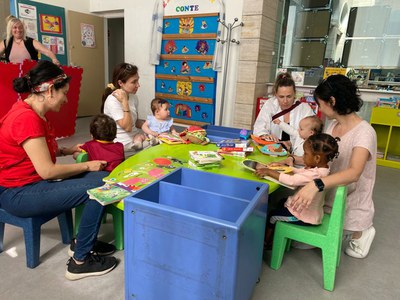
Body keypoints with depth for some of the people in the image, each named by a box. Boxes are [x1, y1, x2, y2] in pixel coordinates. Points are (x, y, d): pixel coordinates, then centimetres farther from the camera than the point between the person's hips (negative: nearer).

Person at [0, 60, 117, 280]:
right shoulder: (27, 118, -24)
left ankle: (83, 241, 14)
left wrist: (66, 151, 4)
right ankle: (79, 261, -4)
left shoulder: (32, 112, 6)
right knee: (99, 187, -19)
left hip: (33, 181, 9)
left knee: (103, 178, 0)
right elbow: (47, 171, -25)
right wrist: (87, 166, -13)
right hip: (18, 194, -9)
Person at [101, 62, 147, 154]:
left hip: (136, 139, 7)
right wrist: (124, 102, -25)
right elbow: (127, 127, -21)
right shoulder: (112, 100, -17)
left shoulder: (134, 97, 5)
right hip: (123, 146, -7)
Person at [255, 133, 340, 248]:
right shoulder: (319, 167, -5)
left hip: (305, 217, -9)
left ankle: (266, 242, 29)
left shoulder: (315, 174, -35)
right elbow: (299, 172, 7)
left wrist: (269, 172, -30)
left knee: (272, 216, 5)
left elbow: (291, 180, -36)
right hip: (309, 209, 9)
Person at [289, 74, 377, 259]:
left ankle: (358, 234, 14)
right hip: (328, 198, 7)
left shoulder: (364, 132, -20)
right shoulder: (333, 125, 4)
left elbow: (354, 173, -35)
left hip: (350, 207, -6)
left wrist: (316, 185, -49)